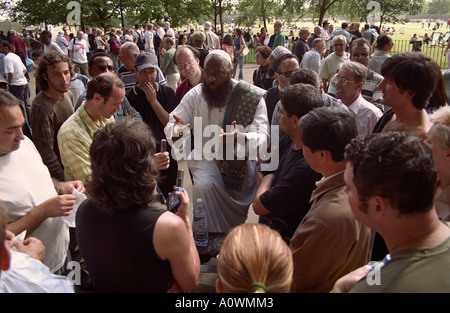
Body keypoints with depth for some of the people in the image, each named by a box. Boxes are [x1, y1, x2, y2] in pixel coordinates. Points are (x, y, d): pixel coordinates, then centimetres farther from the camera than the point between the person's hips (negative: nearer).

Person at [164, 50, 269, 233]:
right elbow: (171, 126, -5)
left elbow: (262, 135, -19)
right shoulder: (194, 95, -1)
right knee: (204, 186, -29)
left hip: (241, 159, -1)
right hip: (207, 157, 1)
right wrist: (176, 131, -31)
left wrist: (242, 139, -43)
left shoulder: (253, 97, -9)